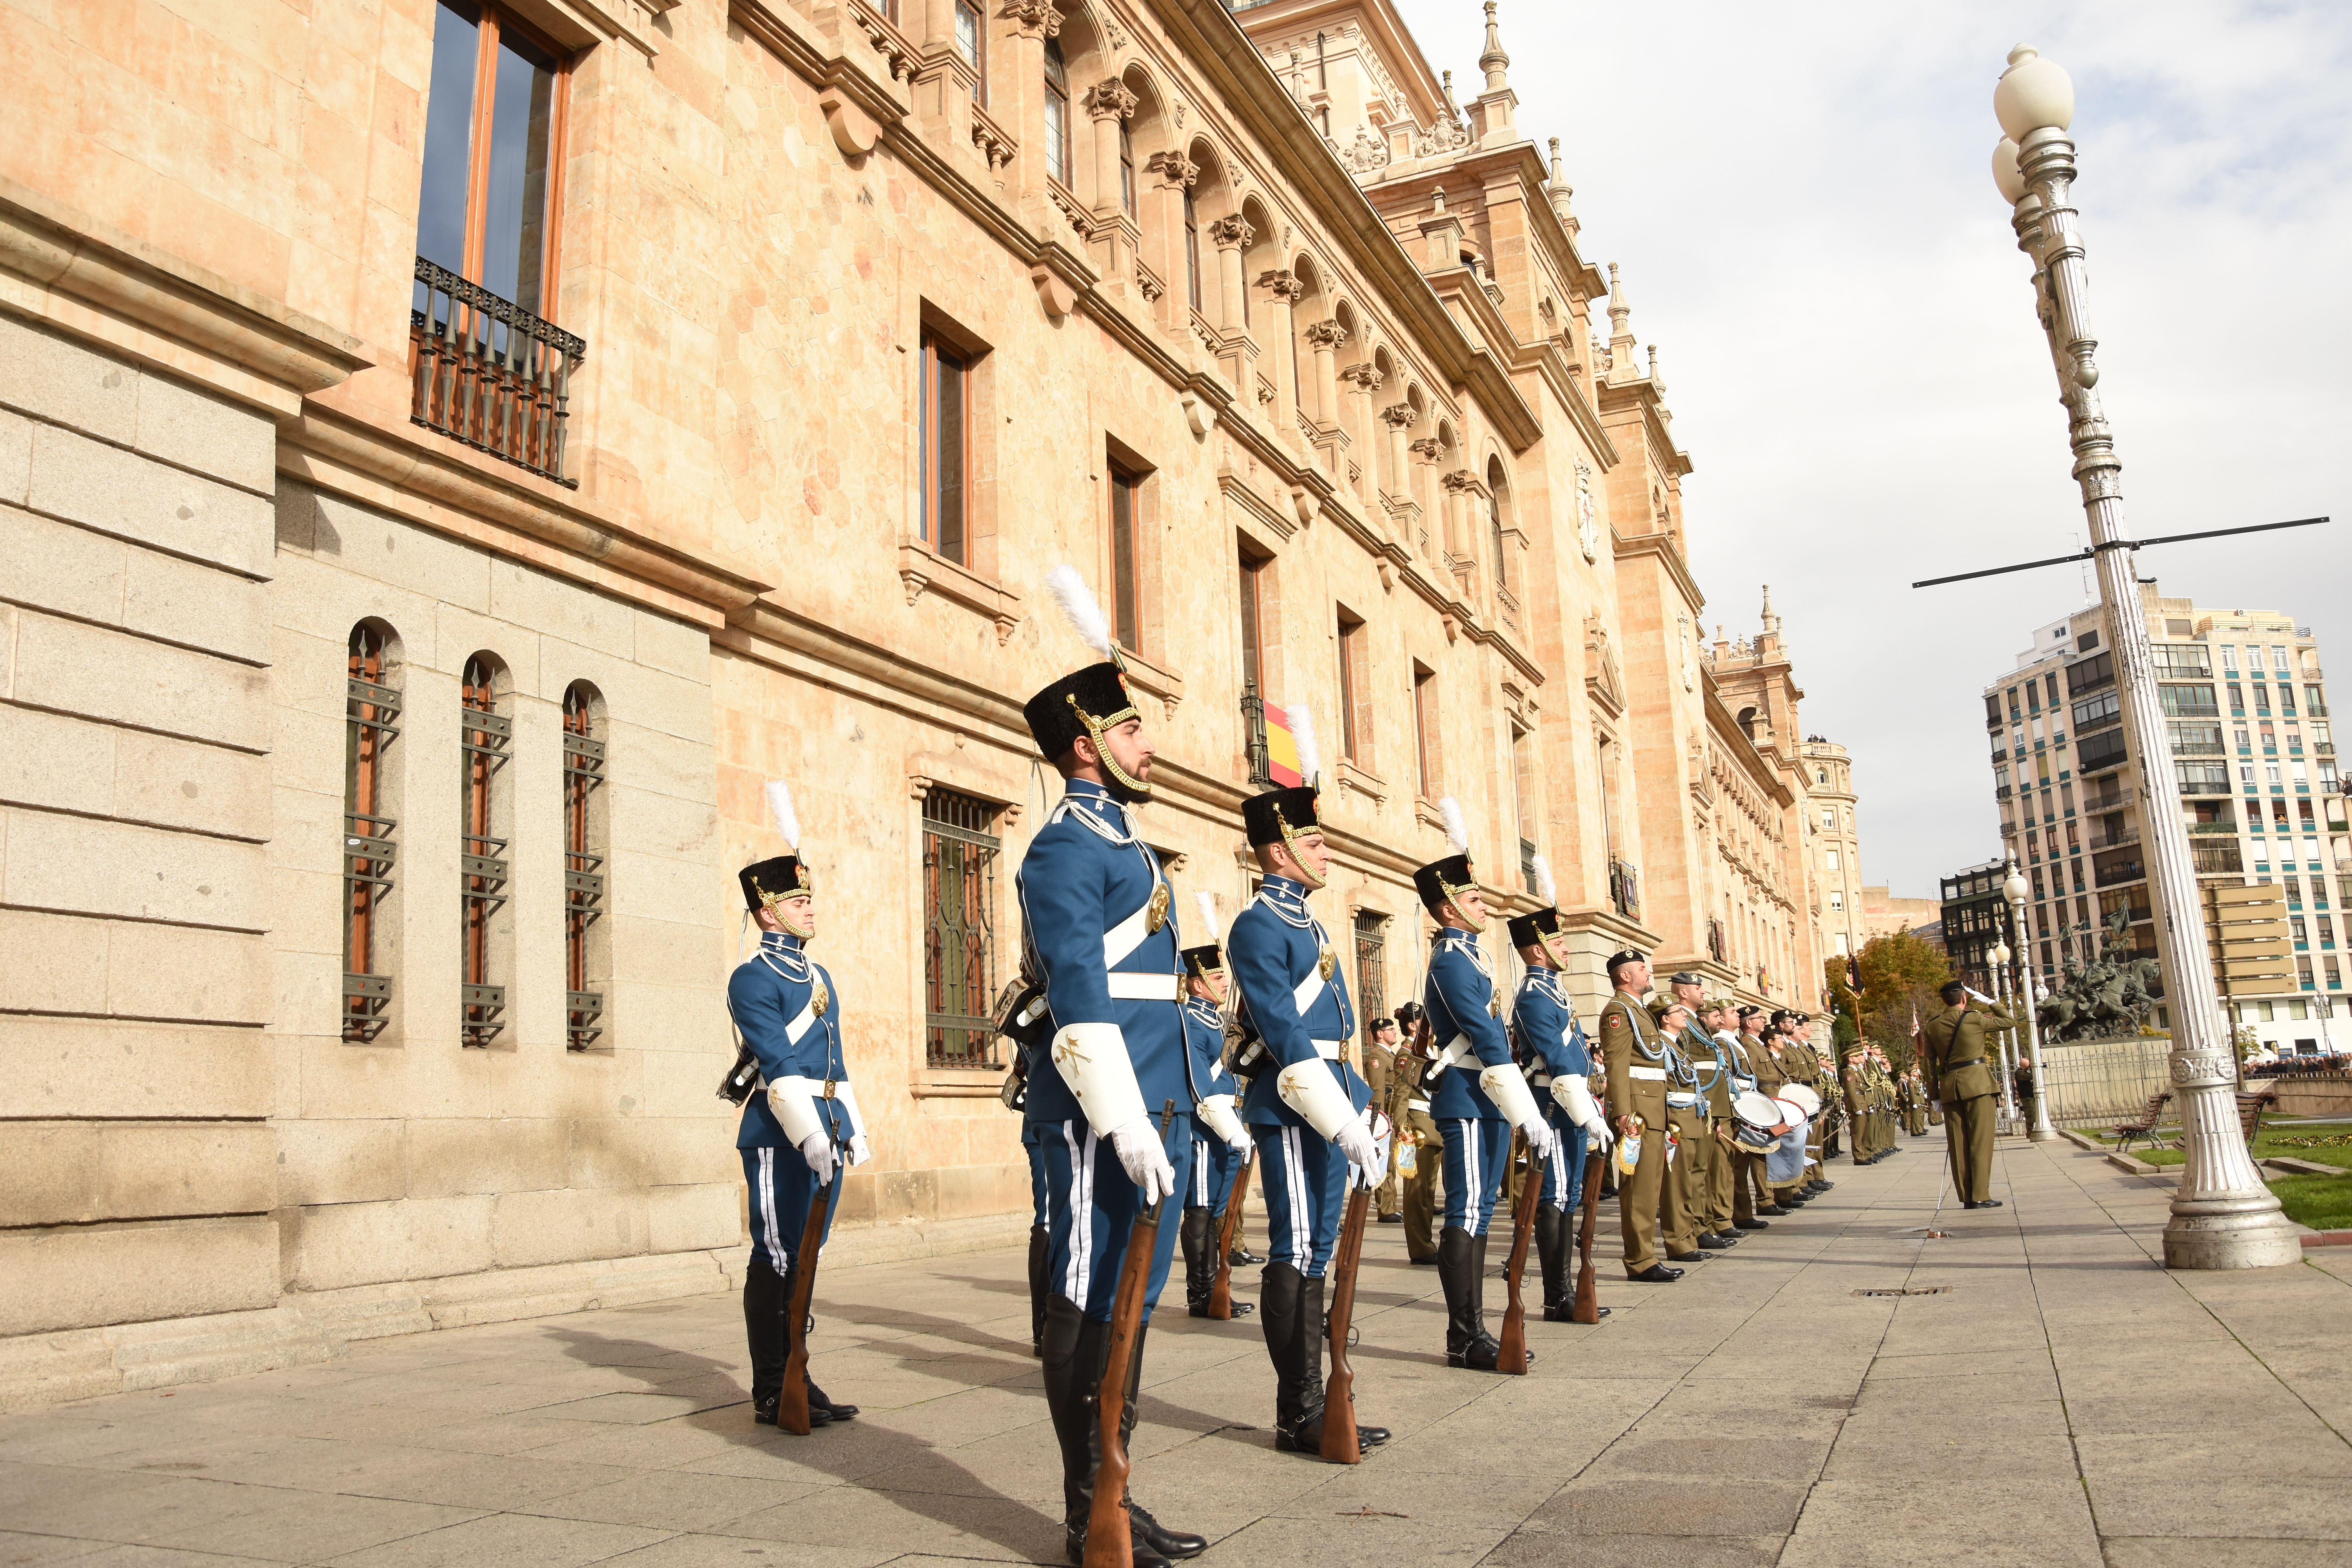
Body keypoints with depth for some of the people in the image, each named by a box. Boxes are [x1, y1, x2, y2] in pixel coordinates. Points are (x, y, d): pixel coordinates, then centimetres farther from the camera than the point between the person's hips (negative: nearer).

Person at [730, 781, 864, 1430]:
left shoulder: (819, 977, 18)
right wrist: (810, 1137, -24)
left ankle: (797, 1380, 18)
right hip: (780, 1138, -8)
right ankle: (771, 1394, 4)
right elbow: (779, 1068, -17)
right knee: (777, 1261, -3)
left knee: (804, 1258, 11)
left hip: (824, 1131, 8)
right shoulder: (753, 980, -8)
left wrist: (853, 1129, 20)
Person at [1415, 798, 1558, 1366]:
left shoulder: (1464, 948, 12)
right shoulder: (1452, 962, -15)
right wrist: (1529, 1115, -22)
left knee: (1478, 1212, 9)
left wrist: (1458, 839, 35)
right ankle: (1466, 1339, -8)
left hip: (1488, 1101, 10)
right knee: (1467, 1213, -9)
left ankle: (1471, 1329, 11)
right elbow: (1489, 1043, -20)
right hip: (1468, 1100, -10)